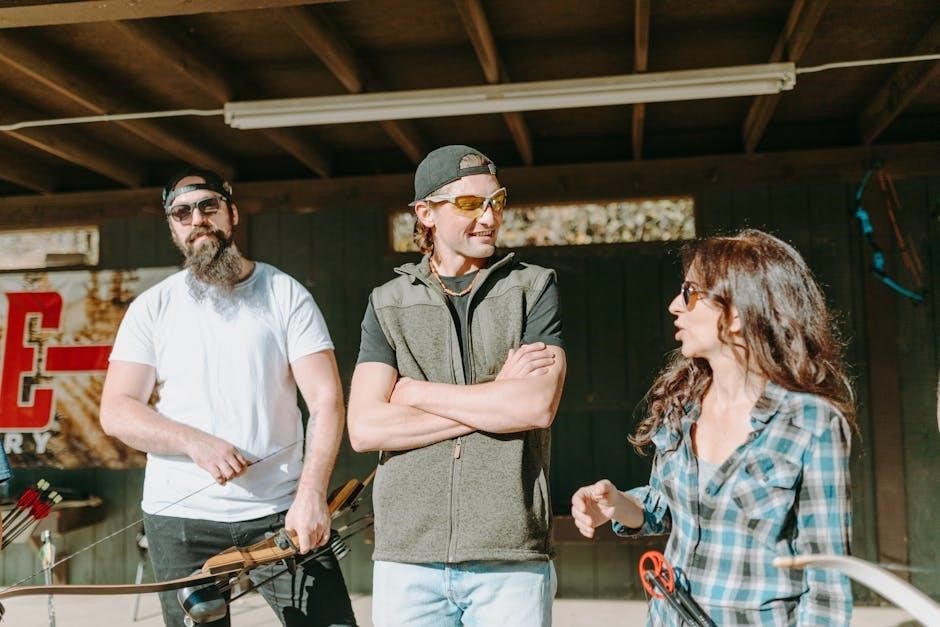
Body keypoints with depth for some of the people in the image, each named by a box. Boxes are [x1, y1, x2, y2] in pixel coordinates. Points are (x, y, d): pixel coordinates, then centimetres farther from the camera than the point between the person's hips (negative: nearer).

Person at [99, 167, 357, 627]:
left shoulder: (286, 295, 2)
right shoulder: (152, 308, 6)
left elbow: (326, 400, -5)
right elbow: (115, 411, 0)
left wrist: (311, 492, -18)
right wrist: (195, 441, -17)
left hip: (280, 510, -1)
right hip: (180, 517, 1)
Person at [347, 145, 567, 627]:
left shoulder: (533, 288, 4)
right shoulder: (388, 303, 7)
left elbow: (539, 406, -12)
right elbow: (364, 428, -6)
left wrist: (416, 392, -6)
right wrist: (496, 399, -9)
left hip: (512, 560, -1)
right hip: (408, 556, 1)